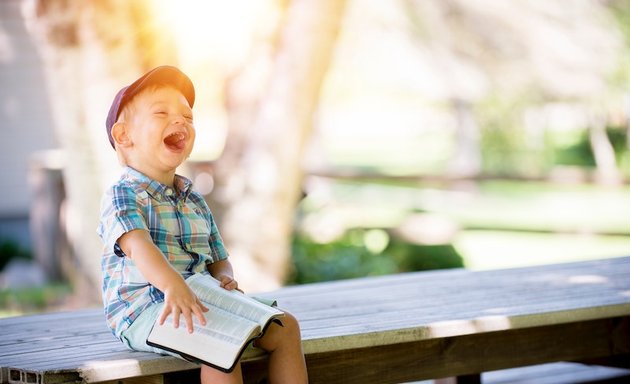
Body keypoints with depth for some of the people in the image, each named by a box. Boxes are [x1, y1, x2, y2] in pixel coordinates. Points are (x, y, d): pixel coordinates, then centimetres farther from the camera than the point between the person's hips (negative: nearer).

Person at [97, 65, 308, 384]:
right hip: (142, 309, -8)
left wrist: (224, 278, -5)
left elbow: (218, 260, 22)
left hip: (200, 303, 8)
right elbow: (138, 246, -26)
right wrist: (172, 285, -46)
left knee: (285, 327, -2)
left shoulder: (195, 202, 19)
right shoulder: (122, 196, -6)